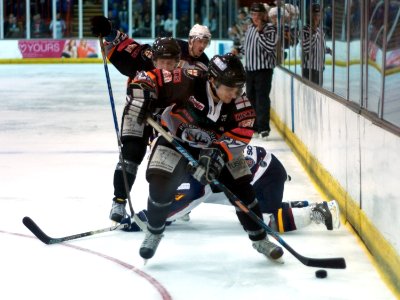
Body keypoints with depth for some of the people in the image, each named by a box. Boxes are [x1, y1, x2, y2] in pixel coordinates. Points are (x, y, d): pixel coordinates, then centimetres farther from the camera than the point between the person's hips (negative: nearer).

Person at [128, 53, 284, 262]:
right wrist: (140, 100, -35)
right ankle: (154, 232, 8)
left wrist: (218, 152, -42)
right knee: (160, 186, -22)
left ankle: (260, 239, 16)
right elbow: (148, 80, -23)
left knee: (242, 189, -5)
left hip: (216, 148, 3)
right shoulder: (188, 82, -30)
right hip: (176, 140, -3)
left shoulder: (239, 102, -21)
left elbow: (242, 132, -28)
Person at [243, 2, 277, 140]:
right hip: (250, 69, 8)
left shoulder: (270, 29, -9)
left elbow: (269, 47, -22)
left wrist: (260, 31, -23)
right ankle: (254, 126, 22)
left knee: (262, 99, -13)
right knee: (251, 98, 12)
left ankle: (263, 127, -15)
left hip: (264, 69, -8)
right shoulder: (249, 29, 14)